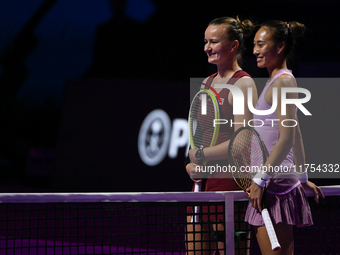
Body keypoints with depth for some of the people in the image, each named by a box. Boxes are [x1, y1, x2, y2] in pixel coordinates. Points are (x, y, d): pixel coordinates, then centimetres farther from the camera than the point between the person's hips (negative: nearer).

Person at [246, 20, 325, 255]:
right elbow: (295, 136, 24)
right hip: (274, 182, 10)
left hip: (276, 182, -10)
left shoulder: (284, 82, -11)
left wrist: (260, 179, -21)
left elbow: (286, 139, -18)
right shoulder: (277, 81, 18)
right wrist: (302, 178, 29)